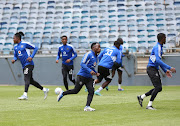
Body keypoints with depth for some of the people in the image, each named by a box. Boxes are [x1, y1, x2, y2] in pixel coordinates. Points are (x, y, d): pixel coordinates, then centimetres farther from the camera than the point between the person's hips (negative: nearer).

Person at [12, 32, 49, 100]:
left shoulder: (25, 44, -6)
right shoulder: (15, 47, 15)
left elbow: (35, 48, -2)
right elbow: (15, 56, 21)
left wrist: (31, 57, -13)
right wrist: (14, 59, -3)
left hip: (29, 64, -8)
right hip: (24, 66, 8)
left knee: (26, 79, -20)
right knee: (30, 80, 10)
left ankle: (25, 95, -30)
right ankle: (44, 90, 20)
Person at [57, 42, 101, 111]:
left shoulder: (95, 57, 17)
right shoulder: (88, 54, -10)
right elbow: (82, 64, -19)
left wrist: (95, 73, 14)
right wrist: (90, 71, -28)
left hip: (89, 78, 8)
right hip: (82, 76, -8)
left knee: (91, 92, -8)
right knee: (76, 91, -2)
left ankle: (87, 107, -12)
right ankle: (62, 94, 20)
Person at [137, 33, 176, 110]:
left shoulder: (160, 47, 18)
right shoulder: (157, 47, -15)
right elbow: (158, 60, -27)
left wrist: (165, 70, 20)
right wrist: (169, 68, -29)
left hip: (155, 69, 10)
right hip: (151, 68, -10)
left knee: (159, 88, 8)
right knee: (158, 87, -15)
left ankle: (141, 97, 15)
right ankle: (149, 105, -11)